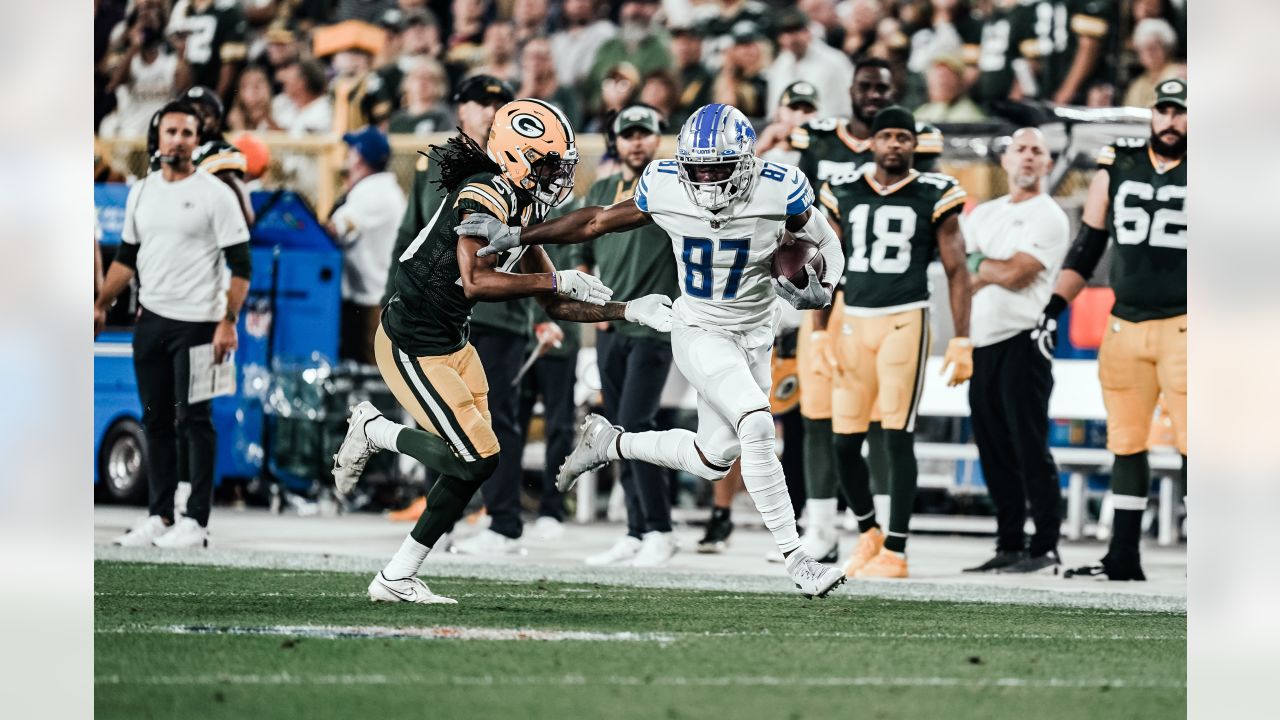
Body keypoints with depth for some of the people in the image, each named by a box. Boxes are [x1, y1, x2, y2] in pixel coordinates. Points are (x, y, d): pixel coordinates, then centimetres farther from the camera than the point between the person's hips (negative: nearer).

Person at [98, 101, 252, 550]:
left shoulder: (215, 194, -6)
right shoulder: (141, 192, 12)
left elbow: (241, 265, -9)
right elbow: (126, 258, 21)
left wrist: (228, 322, -18)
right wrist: (101, 306, 12)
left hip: (196, 323, -6)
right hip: (151, 320, 6)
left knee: (193, 420, -8)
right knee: (156, 420, 8)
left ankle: (195, 523, -7)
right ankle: (158, 517, 13)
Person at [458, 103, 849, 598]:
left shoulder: (780, 191, -19)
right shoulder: (664, 188, -17)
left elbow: (824, 245, -1)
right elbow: (598, 222, -2)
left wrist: (818, 288, -21)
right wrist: (518, 237, -5)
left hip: (753, 336, 3)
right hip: (698, 332, -3)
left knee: (712, 460, 11)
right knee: (756, 424, -25)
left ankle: (608, 444, 35)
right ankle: (795, 559, -20)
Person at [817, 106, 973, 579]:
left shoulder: (933, 196, 0)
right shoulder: (844, 193, 9)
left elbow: (956, 271, 1)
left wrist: (962, 340, -4)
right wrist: (819, 334, 10)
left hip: (905, 322, -4)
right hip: (853, 322, 4)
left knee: (898, 438, -7)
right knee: (844, 442, 4)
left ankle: (895, 551, -1)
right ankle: (868, 532, 26)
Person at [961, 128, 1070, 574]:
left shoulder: (1048, 218, -3)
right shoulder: (985, 214, 19)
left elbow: (1014, 273, -13)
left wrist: (979, 265, 2)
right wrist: (992, 272, -4)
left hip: (1022, 344, -7)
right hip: (981, 343, 7)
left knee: (1030, 448, -9)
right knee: (993, 449, 8)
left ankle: (1046, 548, -8)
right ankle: (1009, 547, 13)